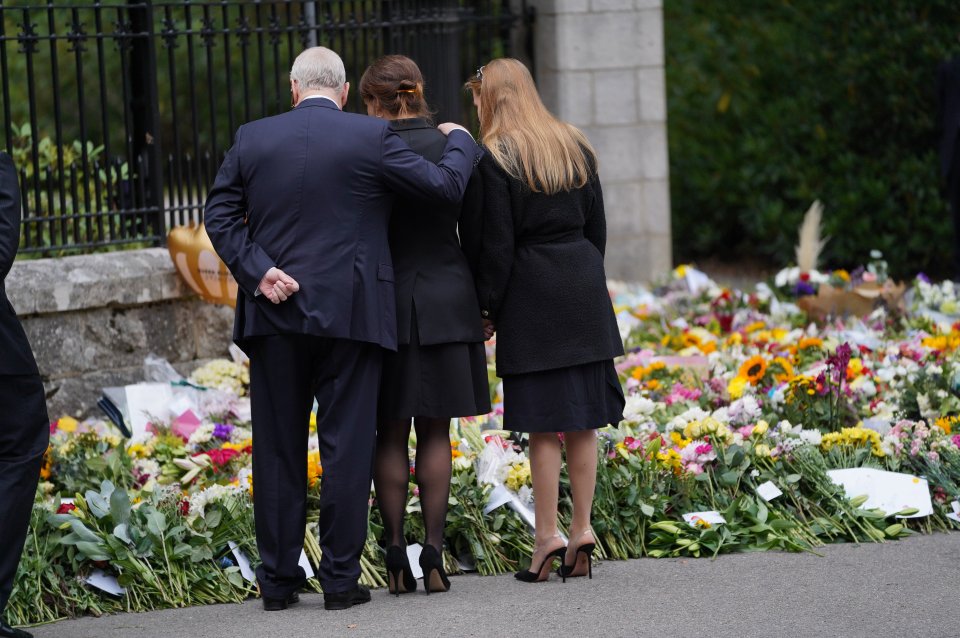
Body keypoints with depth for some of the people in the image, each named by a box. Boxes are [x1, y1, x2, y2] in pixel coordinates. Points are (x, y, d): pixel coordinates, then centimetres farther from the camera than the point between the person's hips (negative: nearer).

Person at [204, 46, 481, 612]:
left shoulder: (252, 139, 2)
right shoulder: (371, 137, -6)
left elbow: (220, 214, -1)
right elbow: (445, 186, -3)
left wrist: (256, 270, -7)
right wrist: (461, 141, 15)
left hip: (275, 312, 2)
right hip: (349, 312, -2)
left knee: (278, 448, 9)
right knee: (347, 447, 2)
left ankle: (279, 580, 12)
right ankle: (340, 579, 2)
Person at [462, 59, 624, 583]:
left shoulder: (495, 157, -9)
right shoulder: (576, 147, 10)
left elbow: (495, 244, -11)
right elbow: (596, 227, 13)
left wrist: (486, 308, -4)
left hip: (530, 297, -6)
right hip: (584, 293, 6)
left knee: (542, 424, -3)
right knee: (581, 419, 8)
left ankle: (546, 536, 0)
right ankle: (581, 530, 9)